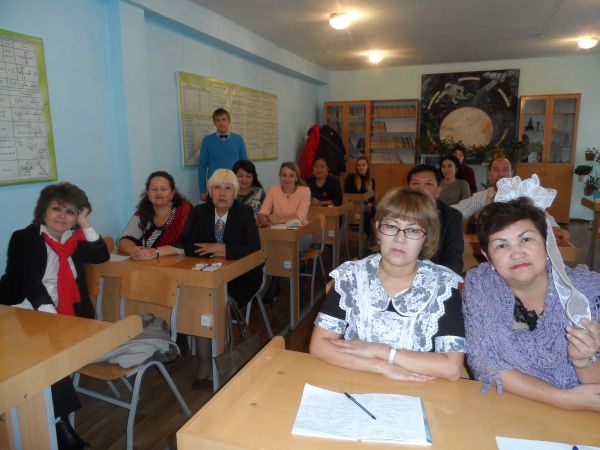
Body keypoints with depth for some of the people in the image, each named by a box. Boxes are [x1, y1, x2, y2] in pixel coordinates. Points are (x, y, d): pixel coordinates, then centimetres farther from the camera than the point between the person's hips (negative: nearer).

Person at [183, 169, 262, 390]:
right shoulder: (200, 212, 2)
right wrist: (217, 252, -19)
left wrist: (220, 248, -17)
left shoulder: (245, 213, -5)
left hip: (240, 277, -2)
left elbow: (254, 248, -16)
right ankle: (204, 364, -13)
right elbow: (189, 247, -6)